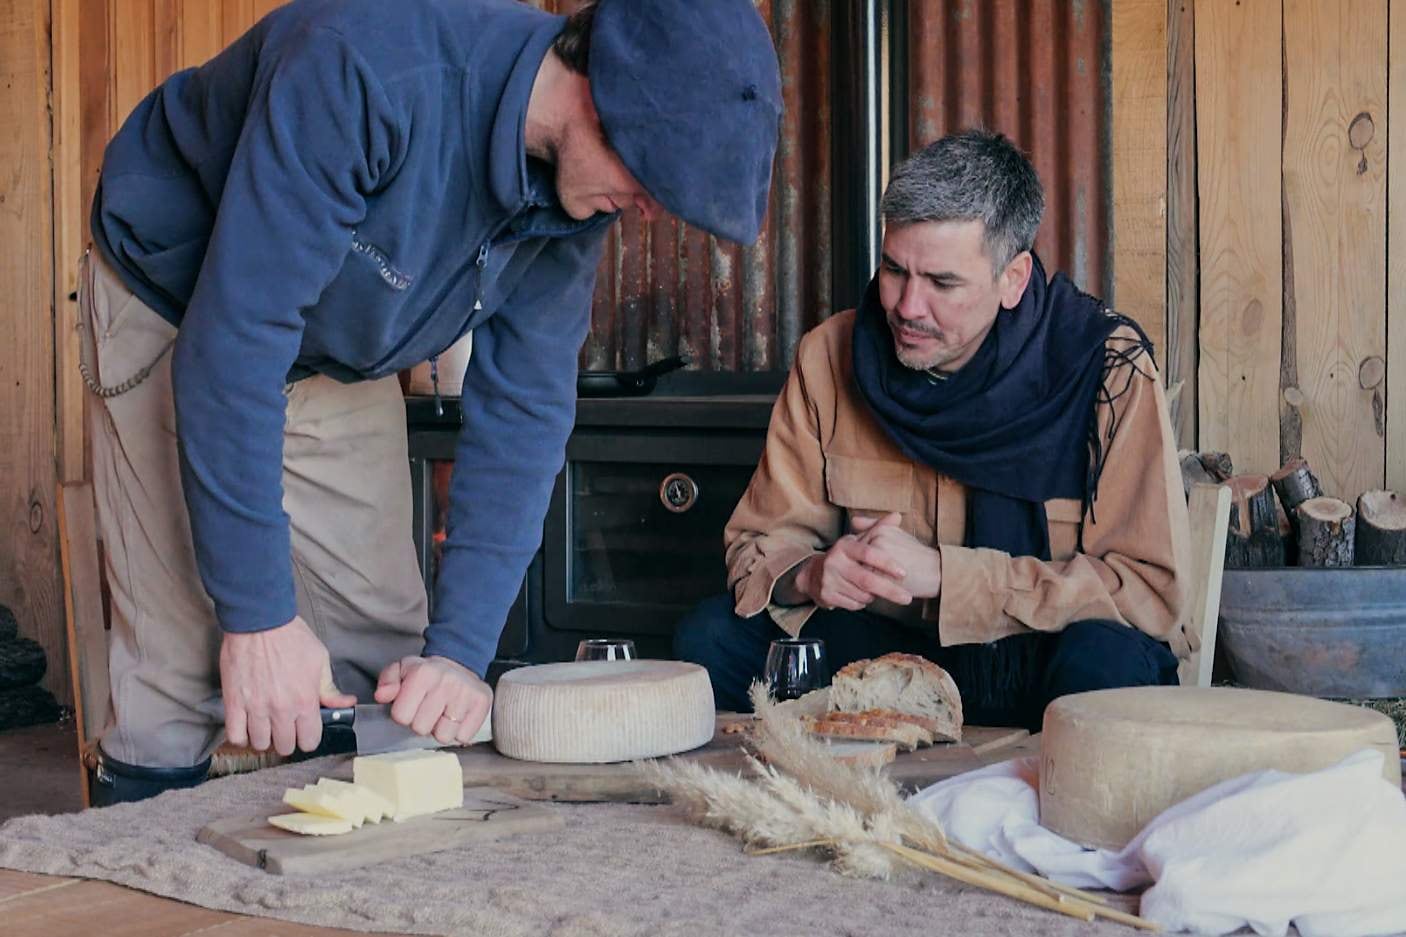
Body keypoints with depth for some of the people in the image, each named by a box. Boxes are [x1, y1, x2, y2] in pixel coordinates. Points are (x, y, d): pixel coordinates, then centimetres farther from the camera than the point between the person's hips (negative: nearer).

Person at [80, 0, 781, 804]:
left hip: (343, 365, 6)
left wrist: (460, 649, -21)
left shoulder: (577, 194, -16)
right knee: (184, 673, -11)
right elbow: (232, 342, -36)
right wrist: (257, 614, -34)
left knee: (384, 666, 2)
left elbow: (523, 411, -13)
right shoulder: (367, 68, -37)